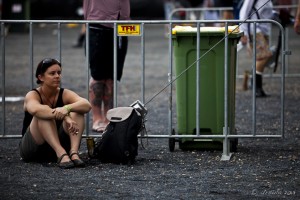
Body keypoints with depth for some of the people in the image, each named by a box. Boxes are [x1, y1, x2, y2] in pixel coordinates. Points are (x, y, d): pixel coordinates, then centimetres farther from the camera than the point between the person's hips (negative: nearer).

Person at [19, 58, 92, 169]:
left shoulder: (64, 94, -2)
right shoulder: (32, 95, -11)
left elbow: (87, 105, -22)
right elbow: (35, 109, -37)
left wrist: (67, 108, -42)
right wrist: (64, 117, -49)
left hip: (59, 143, 3)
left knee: (77, 111, -17)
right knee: (43, 115, -29)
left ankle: (74, 152, -37)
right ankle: (61, 154, -46)